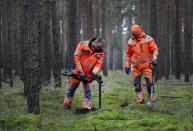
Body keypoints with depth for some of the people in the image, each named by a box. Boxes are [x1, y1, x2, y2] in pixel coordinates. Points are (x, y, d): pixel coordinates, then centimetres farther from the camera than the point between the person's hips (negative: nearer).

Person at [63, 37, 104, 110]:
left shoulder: (100, 52, -7)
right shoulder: (83, 45, -17)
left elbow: (99, 64, -5)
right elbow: (76, 57, -16)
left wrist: (94, 72, -23)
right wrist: (80, 71, -19)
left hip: (88, 74, 2)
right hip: (77, 71, -2)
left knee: (87, 90, -3)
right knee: (72, 88, 6)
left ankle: (87, 108, 1)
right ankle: (66, 105, 18)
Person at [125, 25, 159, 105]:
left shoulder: (147, 39, -7)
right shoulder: (131, 41, 4)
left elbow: (155, 49, -4)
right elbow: (128, 54, 13)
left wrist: (154, 59, -17)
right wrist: (127, 65, 11)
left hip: (146, 65, -3)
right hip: (136, 66, 4)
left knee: (149, 83, -5)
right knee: (136, 83, 0)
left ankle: (152, 100, 7)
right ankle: (140, 101, 7)